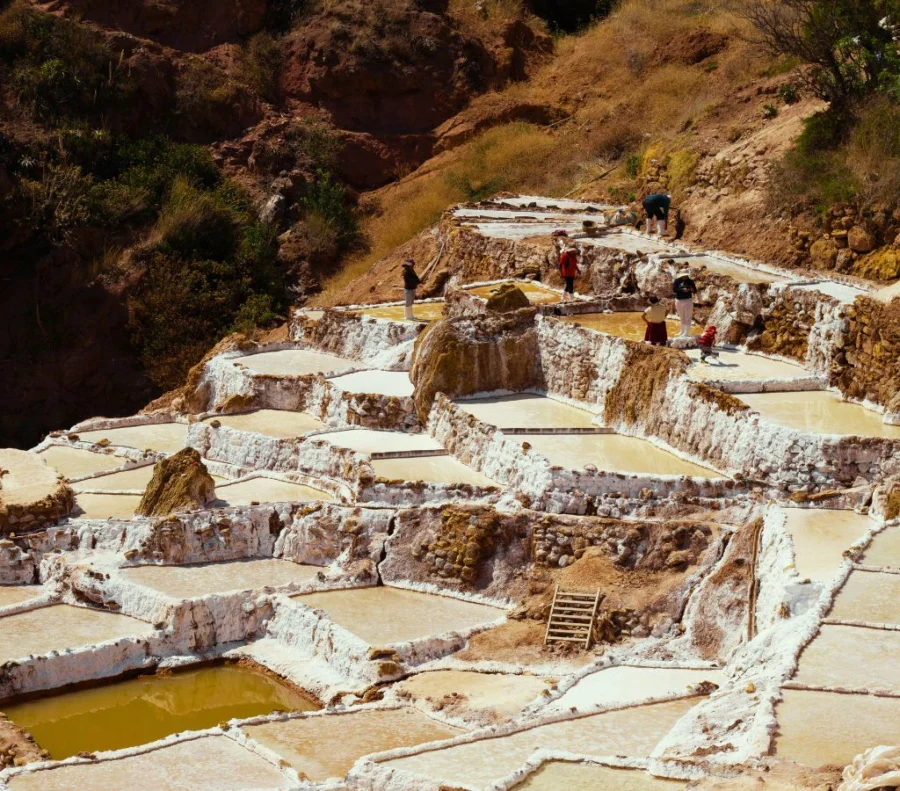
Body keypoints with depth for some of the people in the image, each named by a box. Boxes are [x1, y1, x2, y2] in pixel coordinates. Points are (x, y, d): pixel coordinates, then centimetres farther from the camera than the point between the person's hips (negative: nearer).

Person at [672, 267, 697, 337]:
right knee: (682, 318, 17)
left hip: (688, 300, -2)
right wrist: (682, 290, -27)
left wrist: (692, 289, -26)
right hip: (679, 300, 2)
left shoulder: (690, 281, -5)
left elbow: (695, 291, -3)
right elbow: (674, 289, -15)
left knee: (687, 318, -4)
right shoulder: (677, 281, -5)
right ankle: (682, 332, 31)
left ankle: (686, 333, -2)